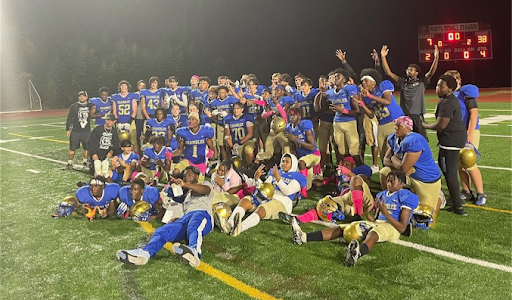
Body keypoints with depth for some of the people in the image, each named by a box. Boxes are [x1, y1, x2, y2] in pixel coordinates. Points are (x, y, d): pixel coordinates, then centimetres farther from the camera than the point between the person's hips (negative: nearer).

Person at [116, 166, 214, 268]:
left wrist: (185, 184, -15)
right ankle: (145, 252, -52)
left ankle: (194, 250, -75)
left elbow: (205, 190, -1)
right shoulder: (187, 195, 45)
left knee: (193, 226, -43)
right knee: (162, 231, -24)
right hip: (185, 217, 6)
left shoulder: (205, 184, 26)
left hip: (201, 214, -6)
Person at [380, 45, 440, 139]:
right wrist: (383, 57, -2)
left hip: (417, 116, -3)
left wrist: (436, 58, -24)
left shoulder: (421, 82, 4)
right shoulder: (402, 82, 11)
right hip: (404, 116, 3)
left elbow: (431, 72, -10)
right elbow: (388, 73, 6)